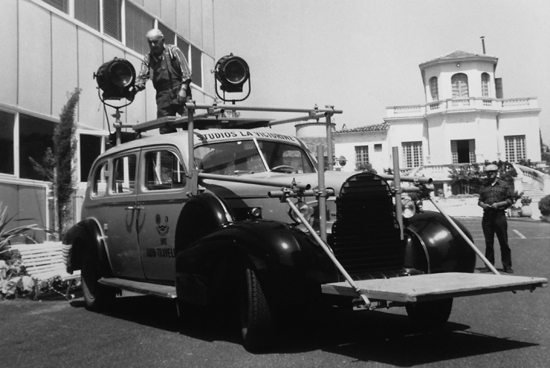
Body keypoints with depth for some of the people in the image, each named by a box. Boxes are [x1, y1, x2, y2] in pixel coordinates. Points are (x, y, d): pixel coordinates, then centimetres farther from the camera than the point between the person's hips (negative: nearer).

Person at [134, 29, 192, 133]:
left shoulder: (173, 50, 4)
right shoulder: (147, 59, 14)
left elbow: (185, 71, -2)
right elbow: (142, 77, 5)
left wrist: (183, 89, -13)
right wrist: (134, 88, -15)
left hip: (179, 91, -4)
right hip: (163, 96, 4)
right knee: (165, 129, 1)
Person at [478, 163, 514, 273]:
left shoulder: (504, 185, 5)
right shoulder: (484, 186, 14)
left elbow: (510, 200, 3)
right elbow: (480, 200, 16)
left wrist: (498, 204, -11)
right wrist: (483, 205, -6)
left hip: (499, 215, -3)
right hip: (487, 216, 3)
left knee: (504, 242, -2)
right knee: (488, 242, 5)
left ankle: (507, 265, 4)